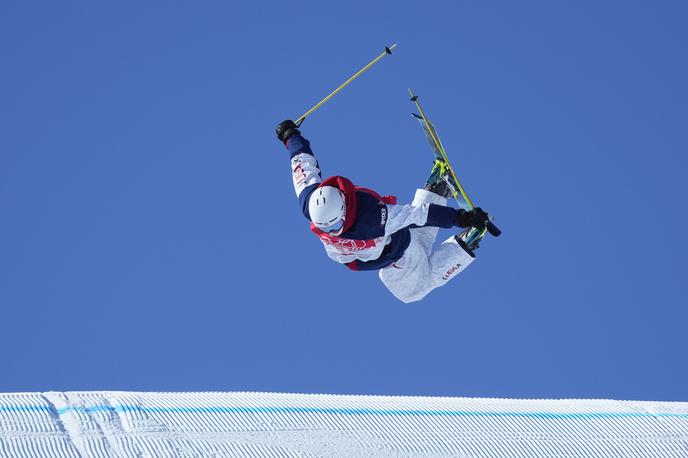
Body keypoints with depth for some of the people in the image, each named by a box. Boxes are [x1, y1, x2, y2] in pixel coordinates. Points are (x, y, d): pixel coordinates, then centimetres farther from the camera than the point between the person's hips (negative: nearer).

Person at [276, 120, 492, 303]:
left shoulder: (371, 216, -49)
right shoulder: (310, 205, -34)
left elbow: (415, 214, -40)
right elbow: (306, 167, -16)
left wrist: (460, 217, -36)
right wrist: (291, 137, 2)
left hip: (395, 256, -6)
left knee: (418, 288, 23)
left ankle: (465, 245, 25)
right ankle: (438, 187, 39)